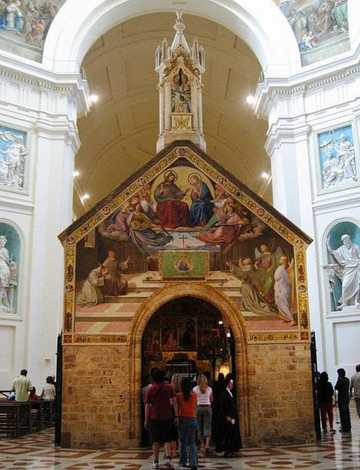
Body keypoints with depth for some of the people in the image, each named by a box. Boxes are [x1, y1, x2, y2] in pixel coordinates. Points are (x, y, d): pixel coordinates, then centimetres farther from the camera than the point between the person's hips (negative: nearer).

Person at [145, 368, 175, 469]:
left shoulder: (150, 389, 0)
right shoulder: (169, 387, -1)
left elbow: (147, 405, 0)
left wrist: (146, 420, 4)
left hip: (154, 418, 0)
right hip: (167, 417, 0)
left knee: (155, 441, 9)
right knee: (167, 440, 8)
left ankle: (156, 462, 10)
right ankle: (168, 458, -9)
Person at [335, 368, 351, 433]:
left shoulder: (340, 380, -16)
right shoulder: (347, 380, 9)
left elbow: (336, 387, -13)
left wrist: (338, 380, -4)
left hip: (341, 398, -8)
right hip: (347, 397, 8)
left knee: (343, 413, -5)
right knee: (347, 413, 14)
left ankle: (345, 428, -4)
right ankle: (348, 427, 20)